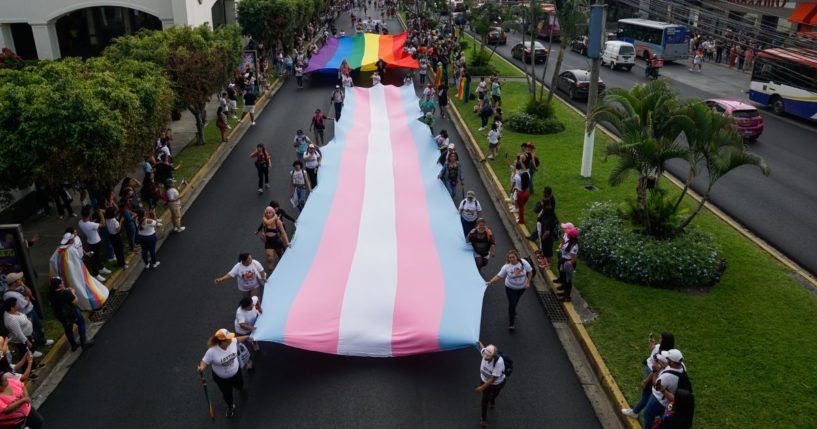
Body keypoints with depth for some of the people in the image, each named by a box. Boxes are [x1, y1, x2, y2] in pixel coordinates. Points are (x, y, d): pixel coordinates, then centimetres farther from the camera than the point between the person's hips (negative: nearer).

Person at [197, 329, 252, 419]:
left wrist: (247, 337, 11)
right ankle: (231, 406, 55)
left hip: (236, 372, 3)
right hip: (221, 378, -3)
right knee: (227, 394, 21)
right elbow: (205, 361, -25)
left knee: (239, 386, 30)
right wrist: (201, 368, -47)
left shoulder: (232, 342, -27)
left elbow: (237, 339, -3)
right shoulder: (212, 351, -39)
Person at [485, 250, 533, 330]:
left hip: (522, 287, 2)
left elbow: (530, 272, -7)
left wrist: (528, 282, -11)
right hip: (510, 288, -2)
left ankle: (513, 313, 52)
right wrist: (490, 282, -36)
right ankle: (511, 323, 10)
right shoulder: (506, 267, -23)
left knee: (515, 302, 22)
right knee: (512, 304, -4)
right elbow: (499, 276, -23)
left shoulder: (523, 263, -20)